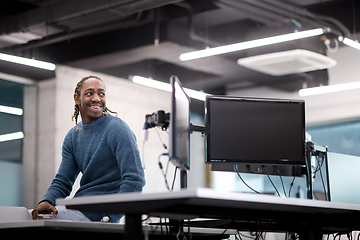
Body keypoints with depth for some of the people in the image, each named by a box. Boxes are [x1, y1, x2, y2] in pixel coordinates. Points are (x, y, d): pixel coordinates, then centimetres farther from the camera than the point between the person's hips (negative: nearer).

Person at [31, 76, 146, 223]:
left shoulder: (118, 130, -10)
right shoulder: (72, 136, 14)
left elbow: (135, 180, -18)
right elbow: (62, 182, 12)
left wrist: (109, 219, -27)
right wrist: (47, 201, -12)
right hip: (78, 209, 8)